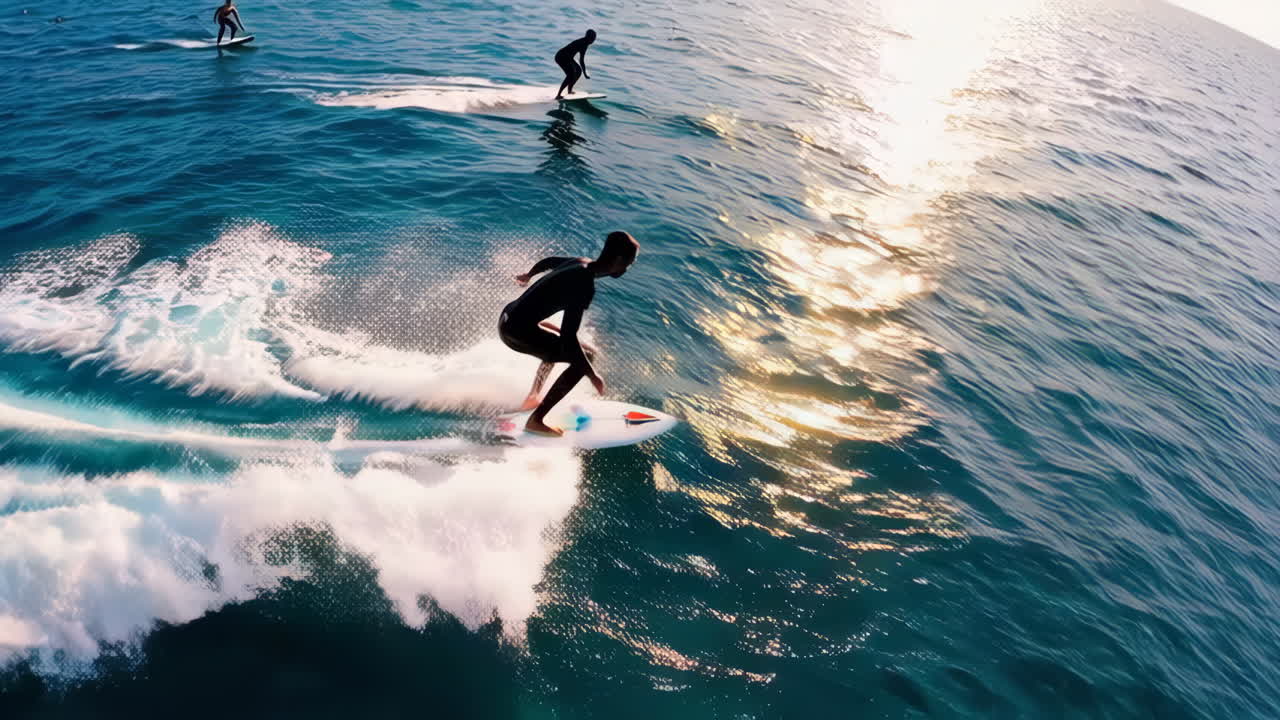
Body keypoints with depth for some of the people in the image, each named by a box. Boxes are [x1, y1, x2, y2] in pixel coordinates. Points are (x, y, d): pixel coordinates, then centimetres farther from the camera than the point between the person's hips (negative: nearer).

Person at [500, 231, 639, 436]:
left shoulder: (580, 263, 5)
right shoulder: (585, 286, -23)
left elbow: (547, 262, 26)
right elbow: (568, 338, -27)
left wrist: (528, 275, 47)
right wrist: (592, 375, -19)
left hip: (508, 316, 10)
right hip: (518, 330, -10)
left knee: (558, 342, 33)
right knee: (584, 356, -12)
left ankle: (531, 399, 40)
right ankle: (536, 420, -6)